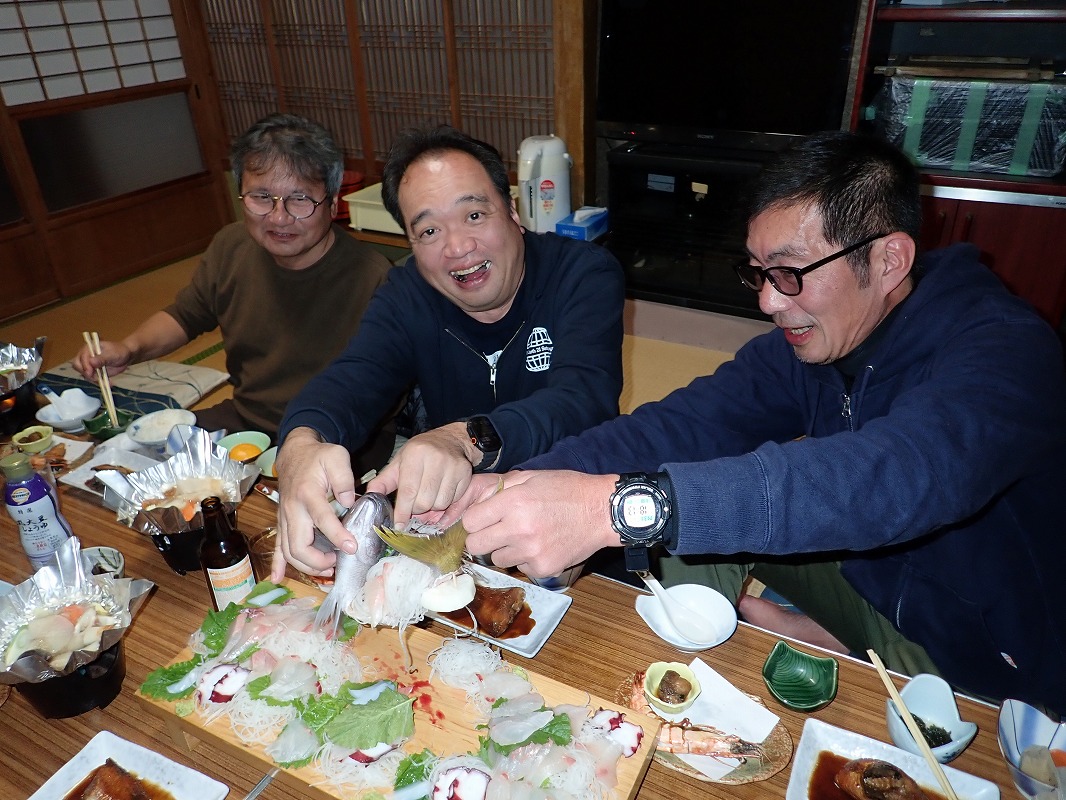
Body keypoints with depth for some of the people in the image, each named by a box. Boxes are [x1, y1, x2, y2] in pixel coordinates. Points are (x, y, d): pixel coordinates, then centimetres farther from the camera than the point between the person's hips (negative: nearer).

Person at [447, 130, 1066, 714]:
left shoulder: (1003, 350, -27)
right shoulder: (803, 342, -8)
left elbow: (896, 476, -46)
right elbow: (685, 423, -17)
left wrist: (621, 505, -54)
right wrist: (521, 484, -32)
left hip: (985, 671, -5)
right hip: (865, 580, 6)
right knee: (702, 505, -6)